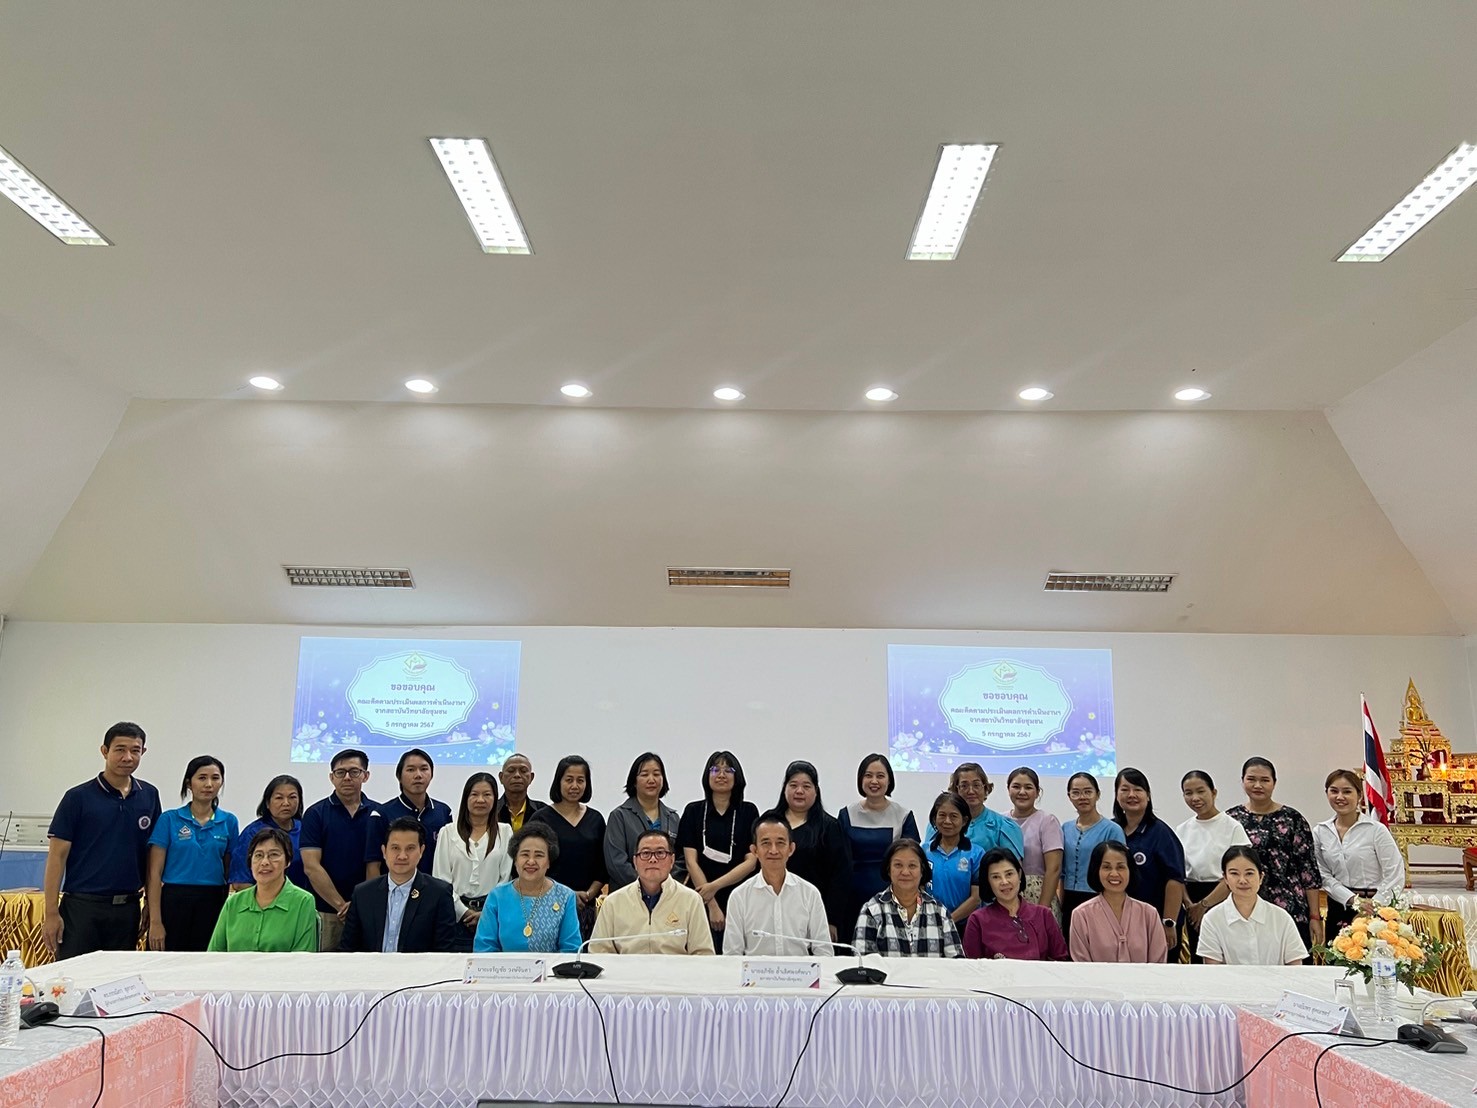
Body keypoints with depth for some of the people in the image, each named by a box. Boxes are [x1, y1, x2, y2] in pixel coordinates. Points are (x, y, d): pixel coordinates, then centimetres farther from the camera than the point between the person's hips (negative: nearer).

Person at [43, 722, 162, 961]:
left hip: (127, 908, 4)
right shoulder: (78, 797, -5)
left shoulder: (149, 796, 6)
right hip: (82, 906, -3)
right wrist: (51, 913, -10)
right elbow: (57, 856, -5)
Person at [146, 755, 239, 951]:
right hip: (174, 902, -2)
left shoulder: (229, 822, 6)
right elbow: (155, 873, -3)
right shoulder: (169, 819, -1)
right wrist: (155, 921, -9)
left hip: (212, 905, 2)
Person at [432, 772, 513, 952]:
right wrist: (464, 912, -6)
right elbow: (441, 879, 2)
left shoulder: (505, 832, 6)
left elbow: (507, 878, 2)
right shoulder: (448, 832, 6)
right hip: (456, 915, 0)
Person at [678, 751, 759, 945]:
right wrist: (712, 906, -8)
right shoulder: (693, 811, 4)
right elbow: (691, 861, -2)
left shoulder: (748, 812, 4)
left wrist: (715, 885, -10)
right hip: (701, 900, 0)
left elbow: (751, 862, 0)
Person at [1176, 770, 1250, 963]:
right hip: (1194, 904, 4)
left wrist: (1204, 904, -11)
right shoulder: (1181, 831, 8)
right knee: (1197, 960, 6)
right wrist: (1190, 904, -7)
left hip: (1223, 900, -4)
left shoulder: (1232, 827, -6)